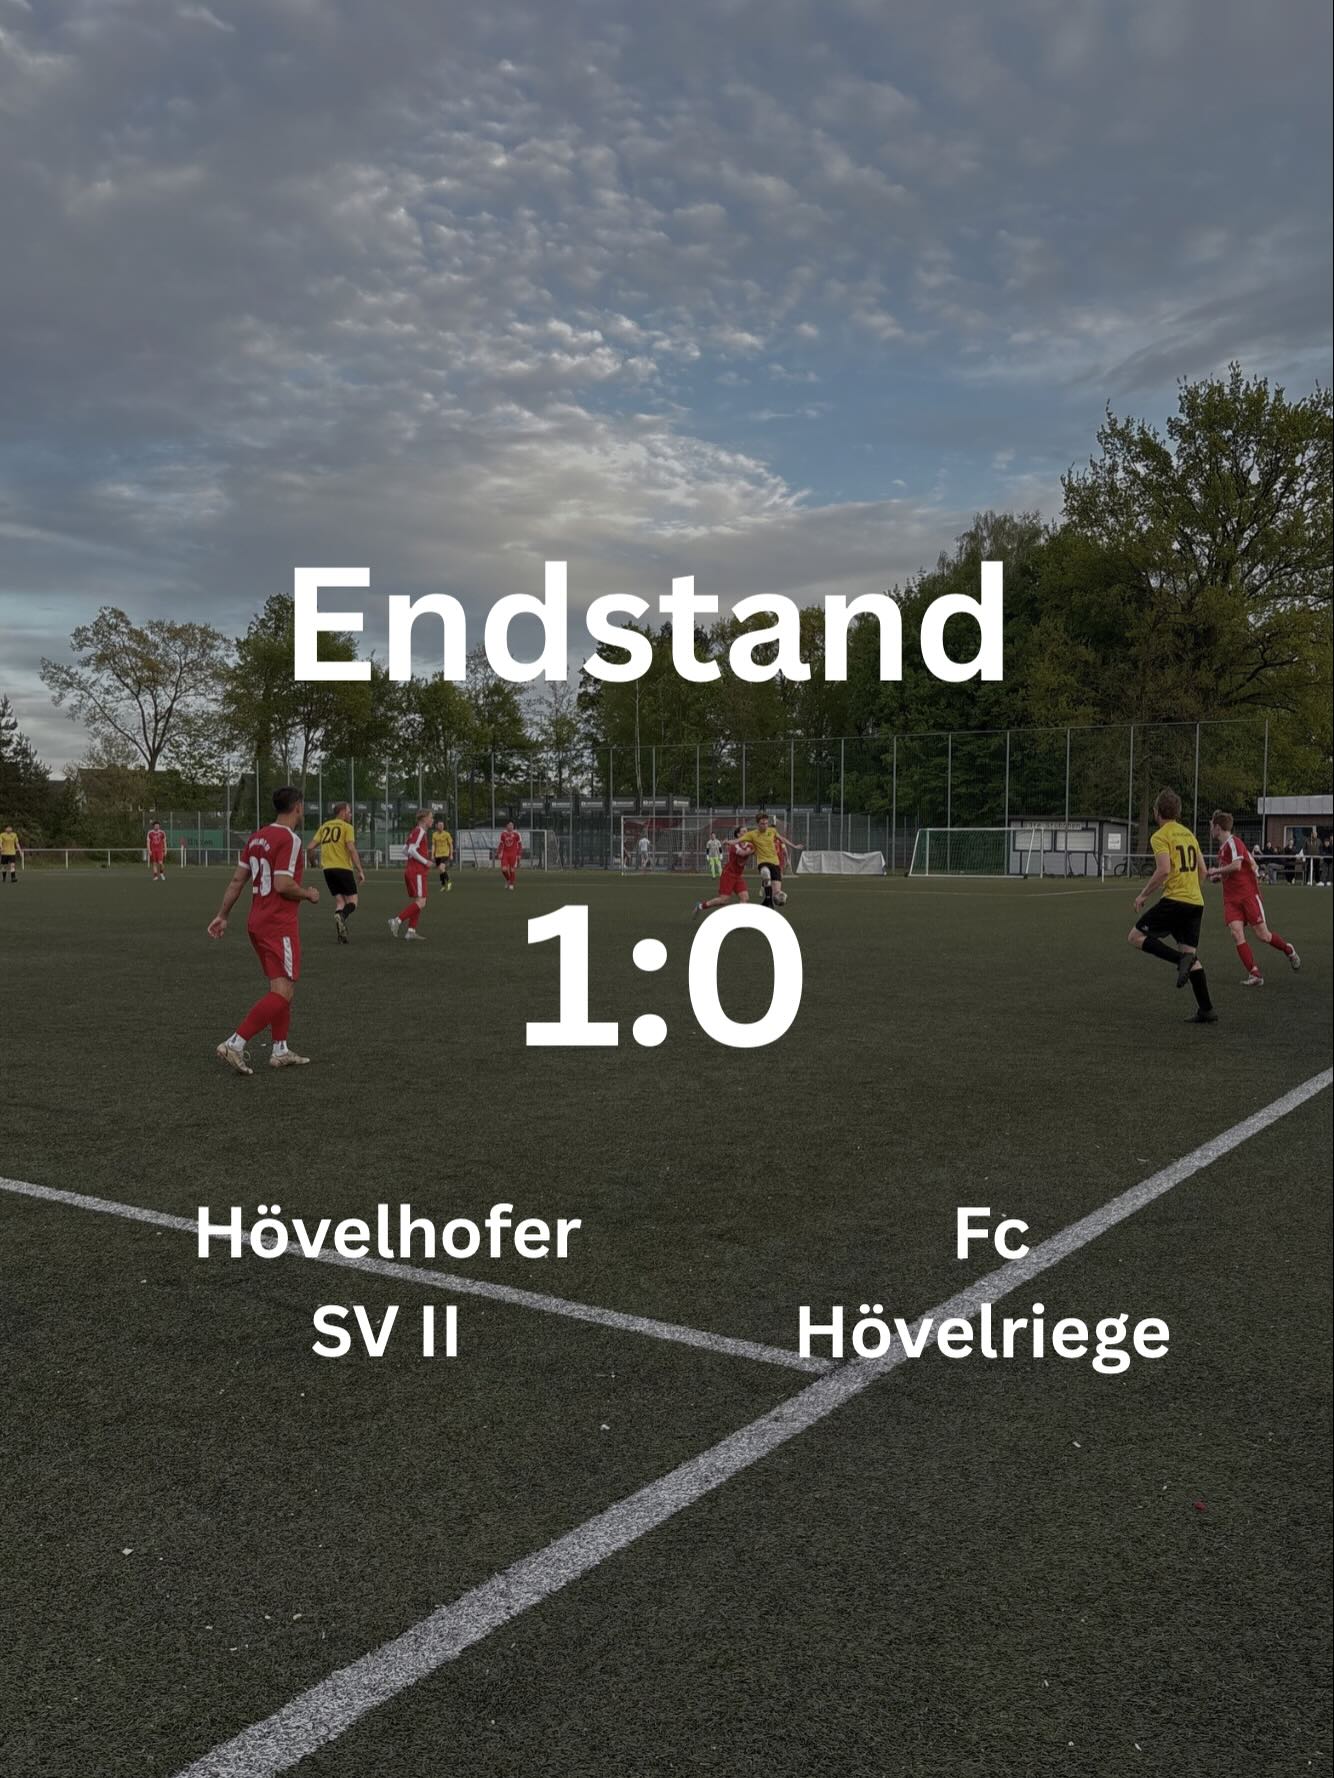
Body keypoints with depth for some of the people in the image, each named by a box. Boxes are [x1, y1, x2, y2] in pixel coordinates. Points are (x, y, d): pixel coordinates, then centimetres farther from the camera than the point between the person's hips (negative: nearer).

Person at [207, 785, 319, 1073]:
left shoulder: (257, 837, 11)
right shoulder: (289, 839, -15)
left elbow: (237, 879, 11)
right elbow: (282, 885, -22)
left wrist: (221, 915, 16)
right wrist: (308, 894, -4)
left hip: (257, 922, 9)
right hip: (280, 926, -9)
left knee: (282, 987, 16)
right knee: (283, 992, -9)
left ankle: (281, 1051, 19)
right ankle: (235, 1044, -16)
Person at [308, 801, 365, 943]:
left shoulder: (324, 827, 15)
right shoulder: (347, 827, -1)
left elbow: (310, 847, 9)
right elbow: (351, 849, -13)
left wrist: (312, 862, 28)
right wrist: (360, 870, -13)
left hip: (327, 868, 5)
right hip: (343, 867, -5)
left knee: (339, 900, 12)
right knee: (352, 901, 0)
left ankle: (340, 933, -4)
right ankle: (341, 916, -33)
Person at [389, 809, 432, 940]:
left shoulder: (414, 831, 17)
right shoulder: (420, 831, -11)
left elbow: (406, 852, 20)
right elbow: (412, 850, -21)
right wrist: (425, 862, -14)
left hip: (410, 871, 10)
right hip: (417, 872, -10)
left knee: (415, 902, 8)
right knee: (421, 902, -13)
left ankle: (411, 931, 3)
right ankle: (397, 921, -18)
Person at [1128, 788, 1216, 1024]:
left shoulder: (1160, 836, -6)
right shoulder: (1188, 834, 18)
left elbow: (1164, 870, -18)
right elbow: (1202, 870, 21)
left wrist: (1143, 895, -9)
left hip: (1174, 899, -8)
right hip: (1196, 902, 8)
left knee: (1136, 936, 1)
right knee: (1191, 953, 9)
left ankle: (1181, 959, -17)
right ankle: (1206, 1011, 5)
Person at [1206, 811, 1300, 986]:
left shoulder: (1233, 842, -12)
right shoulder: (1222, 847, 17)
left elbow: (1236, 866, -27)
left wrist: (1216, 870, -13)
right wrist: (1218, 877, 11)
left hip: (1248, 894, -7)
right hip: (1231, 898, 8)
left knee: (1262, 935, -3)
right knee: (1236, 933, -12)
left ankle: (1289, 950, 27)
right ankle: (1255, 975, -13)